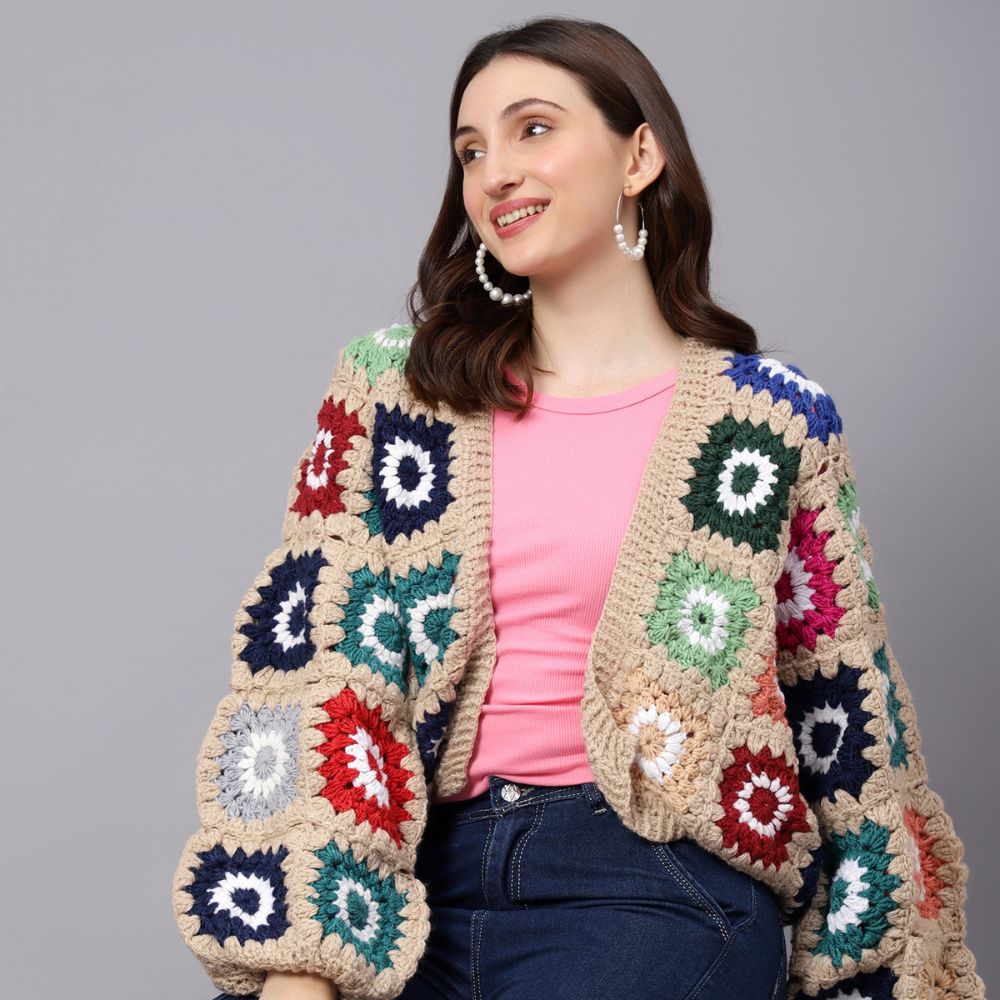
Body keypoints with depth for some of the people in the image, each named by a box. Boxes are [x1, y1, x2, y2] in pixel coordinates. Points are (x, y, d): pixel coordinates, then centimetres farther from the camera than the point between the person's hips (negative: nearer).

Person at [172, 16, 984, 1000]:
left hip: (651, 886, -2)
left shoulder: (772, 424, 3)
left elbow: (845, 723, 8)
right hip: (420, 874, 3)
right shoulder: (392, 392, 7)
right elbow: (307, 656, -2)